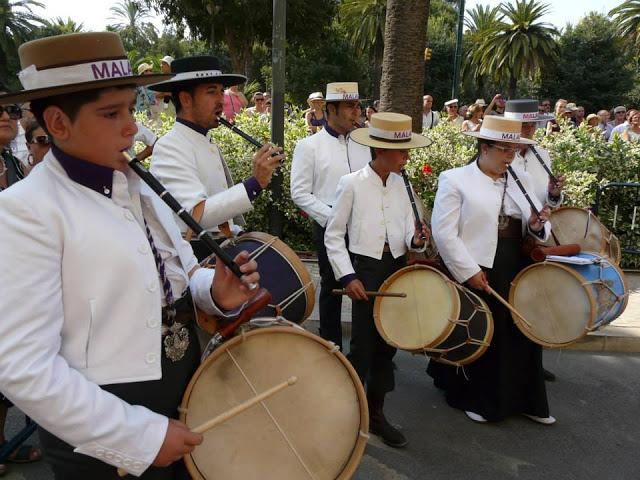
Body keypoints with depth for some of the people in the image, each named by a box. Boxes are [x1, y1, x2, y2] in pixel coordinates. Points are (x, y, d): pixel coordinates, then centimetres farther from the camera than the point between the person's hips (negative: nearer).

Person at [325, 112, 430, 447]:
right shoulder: (351, 183, -8)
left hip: (397, 268, 5)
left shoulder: (402, 184, 5)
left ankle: (375, 412, 28)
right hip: (366, 269, -5)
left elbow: (408, 230, 7)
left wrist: (416, 240, -16)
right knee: (363, 345, -1)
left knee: (387, 344, 12)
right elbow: (333, 235, -5)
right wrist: (347, 276, -12)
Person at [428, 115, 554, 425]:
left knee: (522, 335, 12)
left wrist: (538, 226, -9)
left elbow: (535, 229, 16)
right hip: (476, 274, -5)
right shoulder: (455, 179, -6)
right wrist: (469, 272, -15)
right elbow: (444, 232, -12)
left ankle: (524, 400, 31)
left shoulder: (521, 181, 12)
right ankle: (472, 399, 29)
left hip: (517, 274, 6)